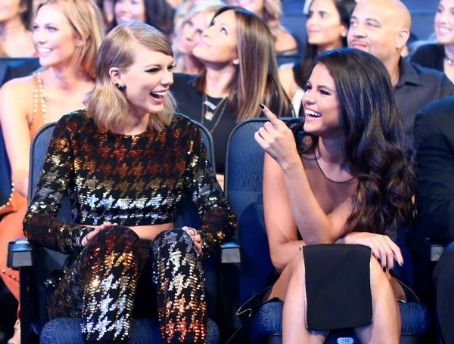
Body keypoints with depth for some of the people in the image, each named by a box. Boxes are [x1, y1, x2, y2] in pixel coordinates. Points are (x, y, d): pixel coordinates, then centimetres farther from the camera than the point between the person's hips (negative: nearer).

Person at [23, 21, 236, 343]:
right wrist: (82, 236, -22)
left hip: (162, 281, 2)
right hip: (92, 276, -1)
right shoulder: (76, 130, 5)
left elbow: (222, 216, 4)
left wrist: (199, 241, -19)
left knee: (177, 243, -32)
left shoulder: (183, 134, 10)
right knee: (114, 242, -35)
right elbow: (36, 219, -1)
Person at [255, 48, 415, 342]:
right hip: (299, 288, 0)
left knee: (364, 263, -33)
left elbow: (321, 238, -18)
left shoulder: (383, 163, -7)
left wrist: (291, 163, -29)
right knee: (311, 260, -34)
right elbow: (280, 254, -11)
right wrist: (349, 241, -25)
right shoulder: (280, 152, -7)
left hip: (368, 286, 0)